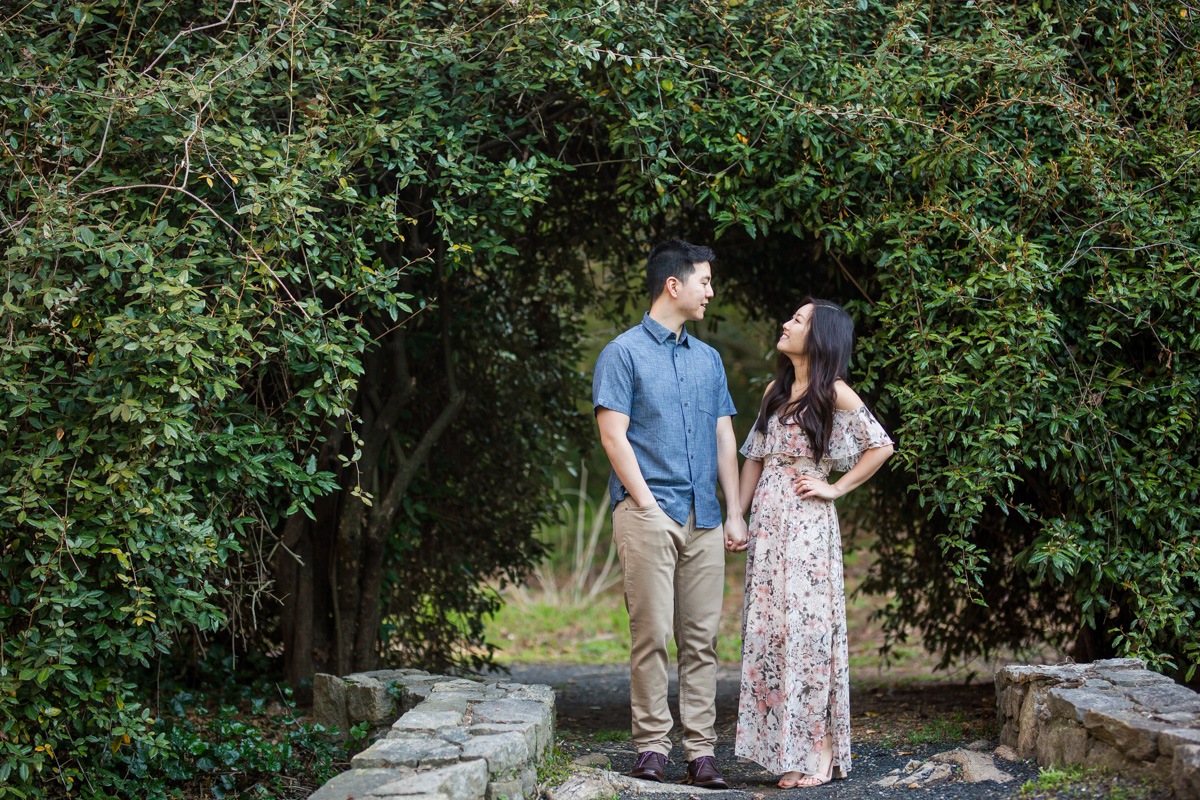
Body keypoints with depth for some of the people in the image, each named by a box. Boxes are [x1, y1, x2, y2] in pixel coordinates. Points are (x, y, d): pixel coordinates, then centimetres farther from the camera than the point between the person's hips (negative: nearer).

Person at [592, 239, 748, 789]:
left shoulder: (708, 358, 20)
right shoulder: (624, 352, 2)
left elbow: (723, 436, 18)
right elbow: (613, 435, -5)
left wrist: (735, 512, 10)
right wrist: (647, 504, -11)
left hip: (704, 517, 5)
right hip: (649, 512, -5)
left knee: (702, 637, 2)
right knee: (652, 633, -7)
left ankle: (701, 750, 5)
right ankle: (652, 745, 1)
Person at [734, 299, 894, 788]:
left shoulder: (834, 393, -4)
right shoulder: (776, 391, 16)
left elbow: (880, 445, -5)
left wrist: (835, 489, -5)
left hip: (807, 523, -6)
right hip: (767, 522, 7)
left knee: (806, 626, -7)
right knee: (768, 628, 4)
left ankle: (818, 752, -2)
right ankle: (783, 748, 11)